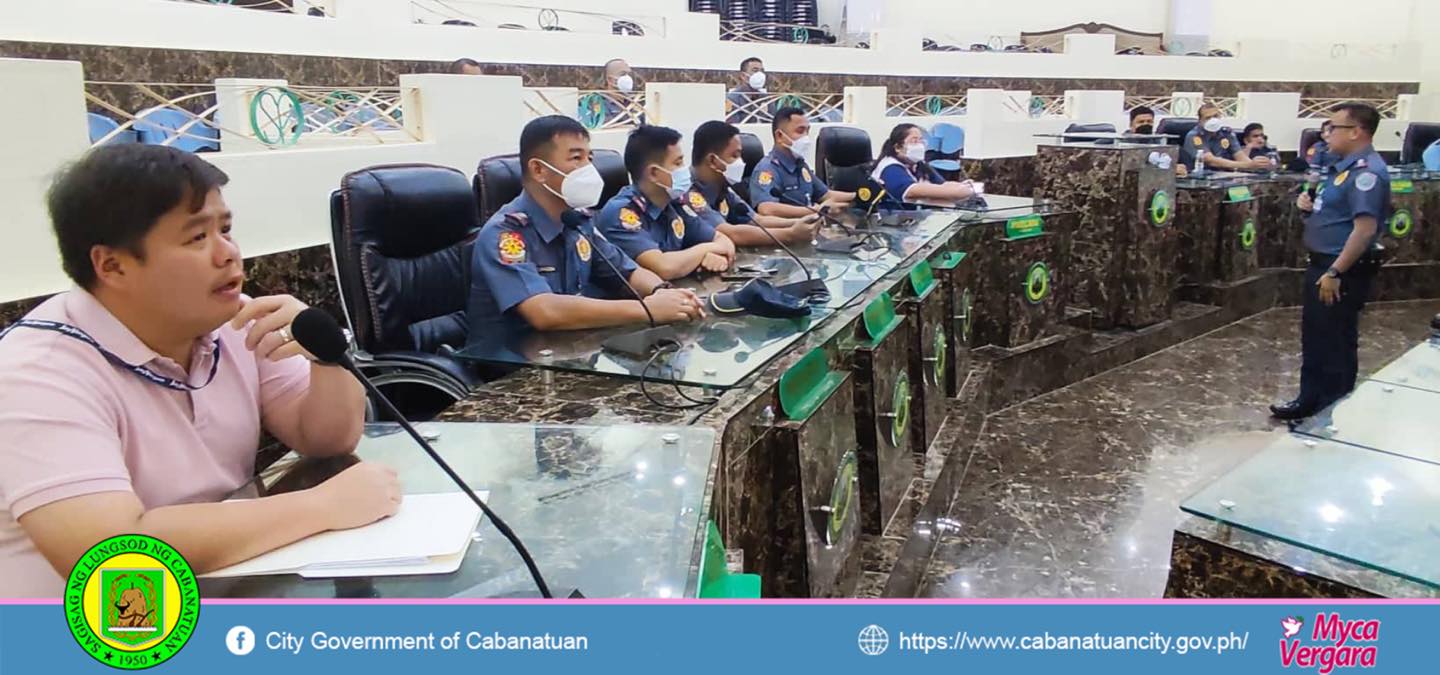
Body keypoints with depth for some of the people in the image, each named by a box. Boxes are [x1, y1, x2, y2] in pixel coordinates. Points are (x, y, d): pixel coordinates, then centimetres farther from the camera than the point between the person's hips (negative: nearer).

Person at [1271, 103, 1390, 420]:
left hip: (1342, 272, -10)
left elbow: (1365, 228, -27)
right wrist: (1312, 205, 4)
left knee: (1335, 344, 2)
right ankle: (1310, 400, 31)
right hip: (1322, 264, 10)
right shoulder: (1347, 166, 12)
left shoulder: (1367, 171, -20)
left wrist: (1335, 273, -26)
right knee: (1314, 338, 18)